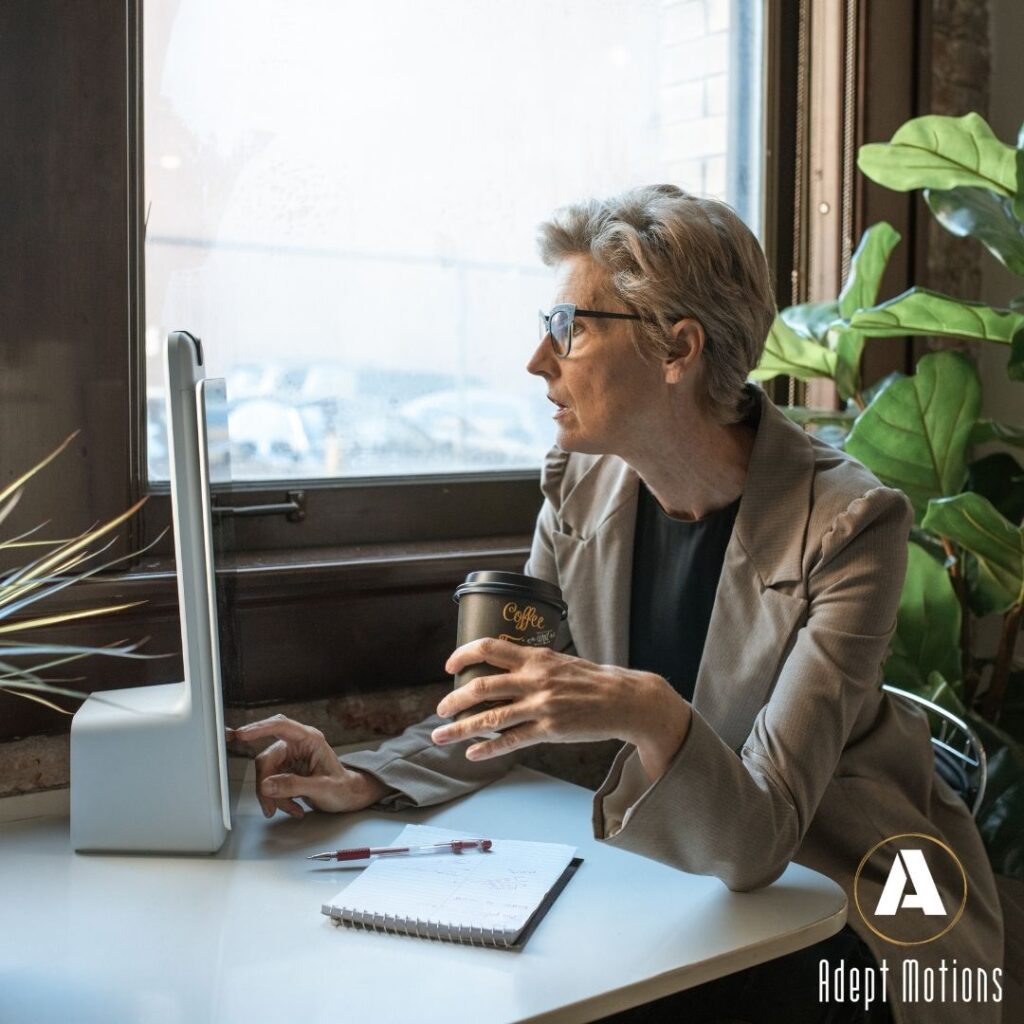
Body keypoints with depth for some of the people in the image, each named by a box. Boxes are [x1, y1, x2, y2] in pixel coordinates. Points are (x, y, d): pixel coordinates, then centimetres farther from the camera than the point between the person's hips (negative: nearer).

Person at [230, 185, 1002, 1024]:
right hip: (667, 871, 5)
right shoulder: (581, 485, -6)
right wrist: (364, 780, -12)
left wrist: (653, 717, -47)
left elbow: (752, 843, -28)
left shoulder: (848, 523, -24)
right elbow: (505, 706, 4)